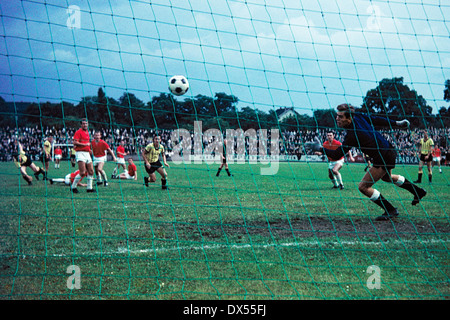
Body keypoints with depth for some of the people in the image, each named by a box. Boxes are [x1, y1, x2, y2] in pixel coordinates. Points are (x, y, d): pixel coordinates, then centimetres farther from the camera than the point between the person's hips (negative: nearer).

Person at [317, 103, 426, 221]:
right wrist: (397, 123, 17)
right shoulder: (358, 117, -7)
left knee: (363, 187, -7)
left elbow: (337, 154, -25)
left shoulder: (352, 135, -29)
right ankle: (418, 191, 52)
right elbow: (377, 120, 7)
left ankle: (391, 210, 2)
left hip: (384, 158, -10)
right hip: (389, 149, 10)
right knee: (386, 177, 37)